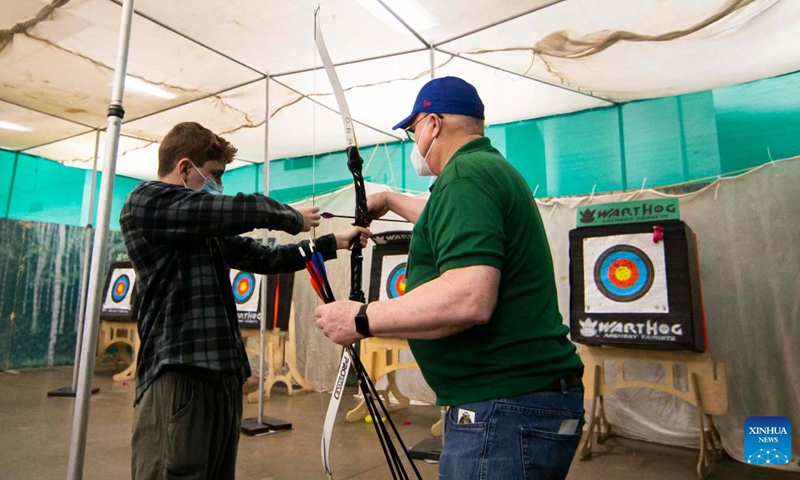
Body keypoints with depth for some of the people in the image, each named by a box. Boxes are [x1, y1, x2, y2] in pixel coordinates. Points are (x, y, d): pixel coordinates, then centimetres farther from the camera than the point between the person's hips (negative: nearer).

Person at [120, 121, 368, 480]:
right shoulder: (146, 202, -7)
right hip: (177, 379, -8)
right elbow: (247, 211, -16)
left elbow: (264, 258, 20)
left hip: (223, 376, 9)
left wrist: (333, 243, 19)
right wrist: (293, 218, 3)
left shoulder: (205, 227, 19)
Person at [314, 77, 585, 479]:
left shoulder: (463, 174, -19)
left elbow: (470, 298, -32)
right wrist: (390, 200, 45)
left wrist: (362, 320, -21)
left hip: (504, 412, -10)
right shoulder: (492, 167, 13)